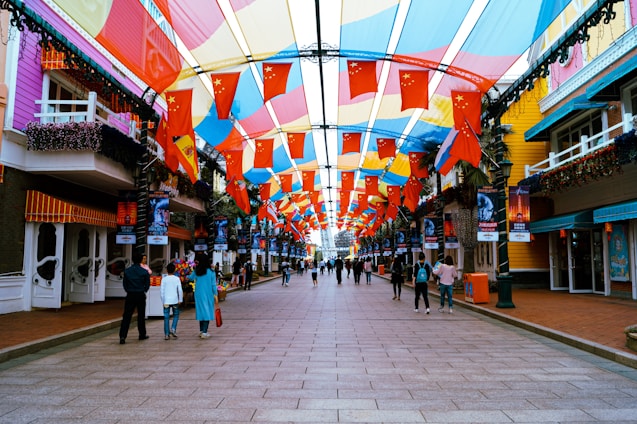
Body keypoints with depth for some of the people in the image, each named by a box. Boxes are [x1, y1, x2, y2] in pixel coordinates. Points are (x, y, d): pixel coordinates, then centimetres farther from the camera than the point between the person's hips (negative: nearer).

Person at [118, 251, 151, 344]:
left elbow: (125, 284, 5)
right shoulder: (144, 272, -6)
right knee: (141, 316, 12)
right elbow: (147, 285, 0)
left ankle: (122, 336, -11)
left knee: (126, 316, 0)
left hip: (130, 295, 1)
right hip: (141, 295, -1)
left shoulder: (127, 271, -1)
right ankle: (142, 334, 23)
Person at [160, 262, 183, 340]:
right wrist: (180, 300, 6)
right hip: (175, 300, 0)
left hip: (166, 301, 0)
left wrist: (163, 300, 8)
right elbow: (180, 290, -3)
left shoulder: (164, 279, 0)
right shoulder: (177, 279, -1)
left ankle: (166, 334, 3)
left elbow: (161, 290, -1)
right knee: (176, 315, 17)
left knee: (166, 317, 3)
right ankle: (173, 329, -1)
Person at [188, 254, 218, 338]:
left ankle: (201, 331, 23)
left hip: (198, 294, 3)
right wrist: (215, 294, 1)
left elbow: (190, 278, 17)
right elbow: (213, 284, -7)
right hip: (208, 294, -3)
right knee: (207, 312, 1)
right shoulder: (211, 272, -10)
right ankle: (204, 332, -5)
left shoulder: (196, 271, -3)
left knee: (201, 310, 15)